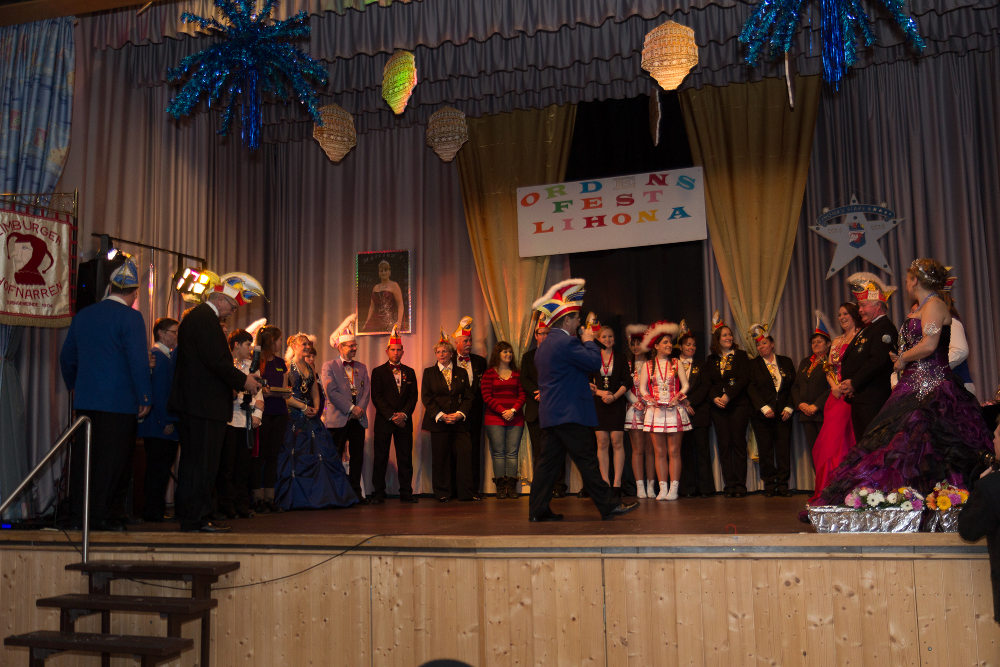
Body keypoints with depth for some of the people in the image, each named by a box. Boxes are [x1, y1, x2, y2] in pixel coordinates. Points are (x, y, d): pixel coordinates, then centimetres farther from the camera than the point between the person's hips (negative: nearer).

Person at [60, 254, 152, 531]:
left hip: (85, 401, 6)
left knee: (82, 457, 10)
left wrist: (74, 386, 31)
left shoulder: (82, 315, 10)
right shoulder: (130, 318, -11)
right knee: (112, 459, 1)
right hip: (120, 403, -6)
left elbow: (67, 357, 18)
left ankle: (77, 515, 15)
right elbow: (139, 361, -15)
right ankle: (102, 516, 4)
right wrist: (146, 398, -7)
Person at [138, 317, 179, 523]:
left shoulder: (167, 356, 18)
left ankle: (156, 511, 19)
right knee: (158, 469, -5)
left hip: (161, 426, 10)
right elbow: (159, 391, -18)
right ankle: (153, 513, 1)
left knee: (161, 469, 12)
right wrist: (166, 422, -19)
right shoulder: (159, 356, -13)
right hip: (159, 427, -10)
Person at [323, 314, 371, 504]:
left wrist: (361, 408, -8)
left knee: (357, 457, 5)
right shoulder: (329, 366, 1)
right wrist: (351, 408, -13)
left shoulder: (361, 367, 16)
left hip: (358, 418, 4)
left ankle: (356, 493, 11)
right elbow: (331, 392, -9)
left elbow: (366, 390, 9)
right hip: (338, 419, -4)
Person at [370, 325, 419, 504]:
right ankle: (379, 494, 5)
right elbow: (377, 397, -4)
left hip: (404, 421, 2)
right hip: (384, 421, -2)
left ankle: (406, 493, 7)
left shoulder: (409, 372, 13)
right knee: (380, 459, 0)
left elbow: (413, 396, 7)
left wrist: (404, 414, -9)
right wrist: (391, 416, -12)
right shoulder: (378, 372, 4)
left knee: (405, 459, 2)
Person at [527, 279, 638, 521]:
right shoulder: (565, 342, -15)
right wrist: (589, 341, 1)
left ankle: (538, 509, 10)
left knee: (549, 460, 9)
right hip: (568, 413, -10)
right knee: (586, 460, -5)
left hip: (551, 413, 10)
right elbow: (594, 362, -15)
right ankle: (608, 505, 1)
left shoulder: (546, 344, 17)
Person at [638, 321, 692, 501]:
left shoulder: (676, 363, 11)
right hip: (655, 411, 0)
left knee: (674, 451, -2)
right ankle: (663, 488, 4)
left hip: (674, 410, 0)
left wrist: (678, 397, -12)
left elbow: (685, 385, 5)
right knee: (659, 452, 1)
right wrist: (651, 400, -11)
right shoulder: (647, 366, 10)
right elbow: (642, 389, 6)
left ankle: (674, 488, -1)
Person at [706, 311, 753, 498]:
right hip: (718, 406, 2)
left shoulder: (741, 356, 6)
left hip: (738, 405, -2)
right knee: (724, 445, 0)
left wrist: (728, 395, -14)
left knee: (738, 443, -4)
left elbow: (744, 379, -5)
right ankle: (729, 485, 4)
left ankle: (740, 485, -1)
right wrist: (714, 398, -9)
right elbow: (709, 383, 10)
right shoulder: (711, 359, 14)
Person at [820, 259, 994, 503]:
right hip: (915, 386, 10)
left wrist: (902, 359, -9)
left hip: (931, 389, -10)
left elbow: (928, 346, -21)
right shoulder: (919, 308, 20)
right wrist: (902, 360, 9)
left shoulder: (934, 304, -10)